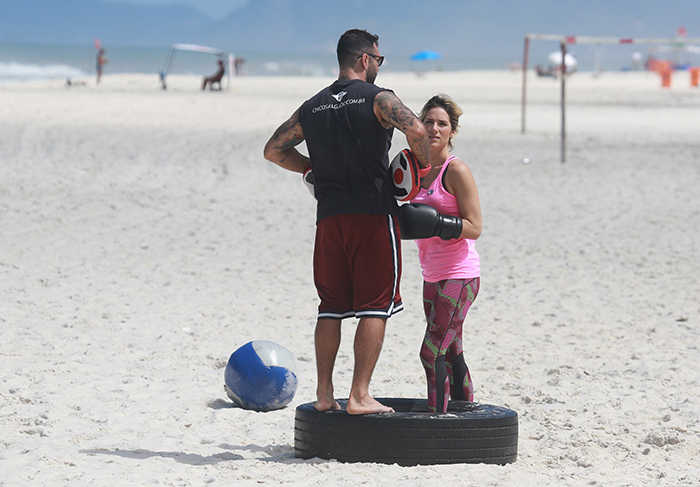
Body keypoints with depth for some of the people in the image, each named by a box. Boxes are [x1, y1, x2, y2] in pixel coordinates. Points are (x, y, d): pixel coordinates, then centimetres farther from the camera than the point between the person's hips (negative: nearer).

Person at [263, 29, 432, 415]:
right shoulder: (377, 99, -4)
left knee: (331, 307, 12)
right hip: (373, 213, -5)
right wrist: (425, 166, -5)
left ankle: (324, 393, 10)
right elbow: (415, 128, -22)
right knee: (374, 307, -1)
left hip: (329, 217, 5)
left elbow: (273, 149, 20)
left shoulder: (312, 108, 13)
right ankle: (359, 396, -5)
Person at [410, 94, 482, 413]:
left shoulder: (456, 171, -11)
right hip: (433, 277, 8)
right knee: (450, 353, 13)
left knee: (432, 351, -15)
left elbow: (473, 228, -15)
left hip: (459, 277, -8)